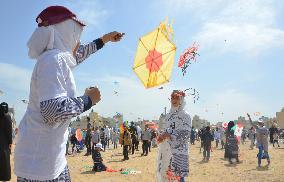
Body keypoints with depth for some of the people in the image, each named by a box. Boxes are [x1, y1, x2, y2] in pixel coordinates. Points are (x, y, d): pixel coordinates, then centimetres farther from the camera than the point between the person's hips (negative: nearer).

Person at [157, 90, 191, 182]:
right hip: (167, 150, 6)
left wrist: (169, 135, -21)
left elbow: (186, 134, -15)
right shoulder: (168, 115, 14)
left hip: (179, 152, -6)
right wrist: (162, 136, 2)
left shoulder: (185, 115, -7)